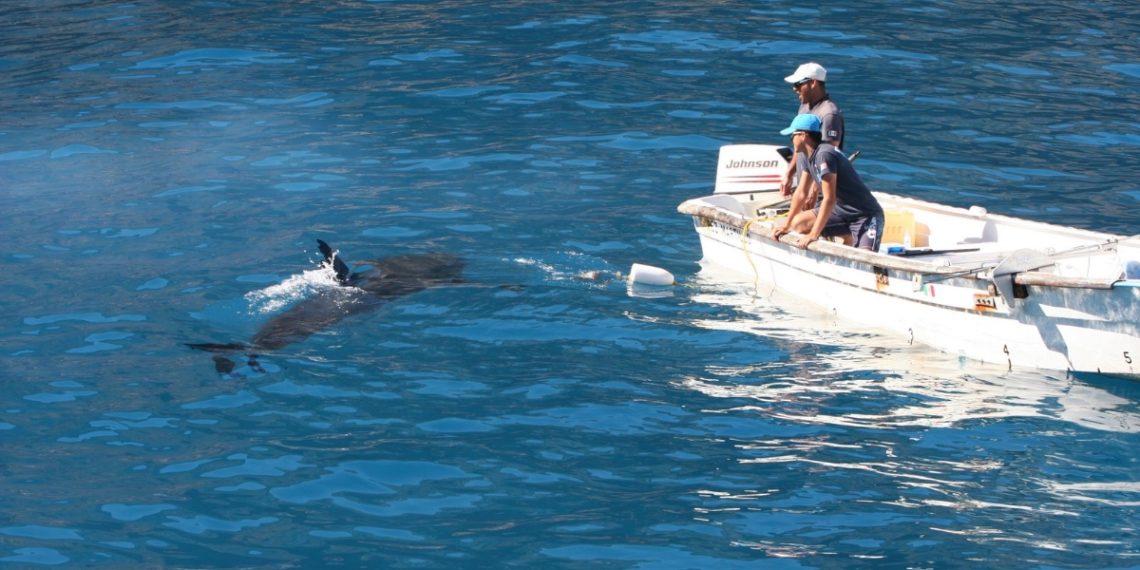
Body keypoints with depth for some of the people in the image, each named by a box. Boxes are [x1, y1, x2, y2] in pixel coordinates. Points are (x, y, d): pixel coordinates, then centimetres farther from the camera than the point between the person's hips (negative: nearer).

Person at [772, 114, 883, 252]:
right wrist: (786, 226, 18)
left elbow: (829, 199, -27)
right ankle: (849, 236, 4)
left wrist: (813, 234, -25)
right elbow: (801, 193, 15)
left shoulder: (824, 154, -23)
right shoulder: (810, 157, 5)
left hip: (866, 215, -10)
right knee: (798, 223, -2)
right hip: (841, 211, 10)